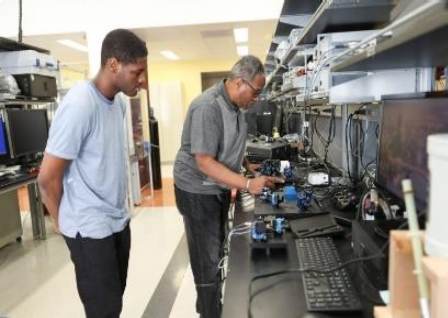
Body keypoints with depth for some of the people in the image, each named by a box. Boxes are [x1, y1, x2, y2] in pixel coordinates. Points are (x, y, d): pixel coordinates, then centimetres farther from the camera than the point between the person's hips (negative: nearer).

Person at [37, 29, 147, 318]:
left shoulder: (118, 101, 4)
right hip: (91, 228, -7)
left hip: (118, 220, 8)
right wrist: (64, 222, -1)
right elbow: (48, 177, -17)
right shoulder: (79, 105, -22)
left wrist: (117, 207, 13)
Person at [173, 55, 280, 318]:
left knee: (217, 251, 19)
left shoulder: (236, 106, 1)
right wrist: (247, 184, -31)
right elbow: (205, 162, -29)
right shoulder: (207, 107, -26)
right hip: (198, 191, -8)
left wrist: (250, 167, 3)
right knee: (208, 258, 4)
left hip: (220, 188, 8)